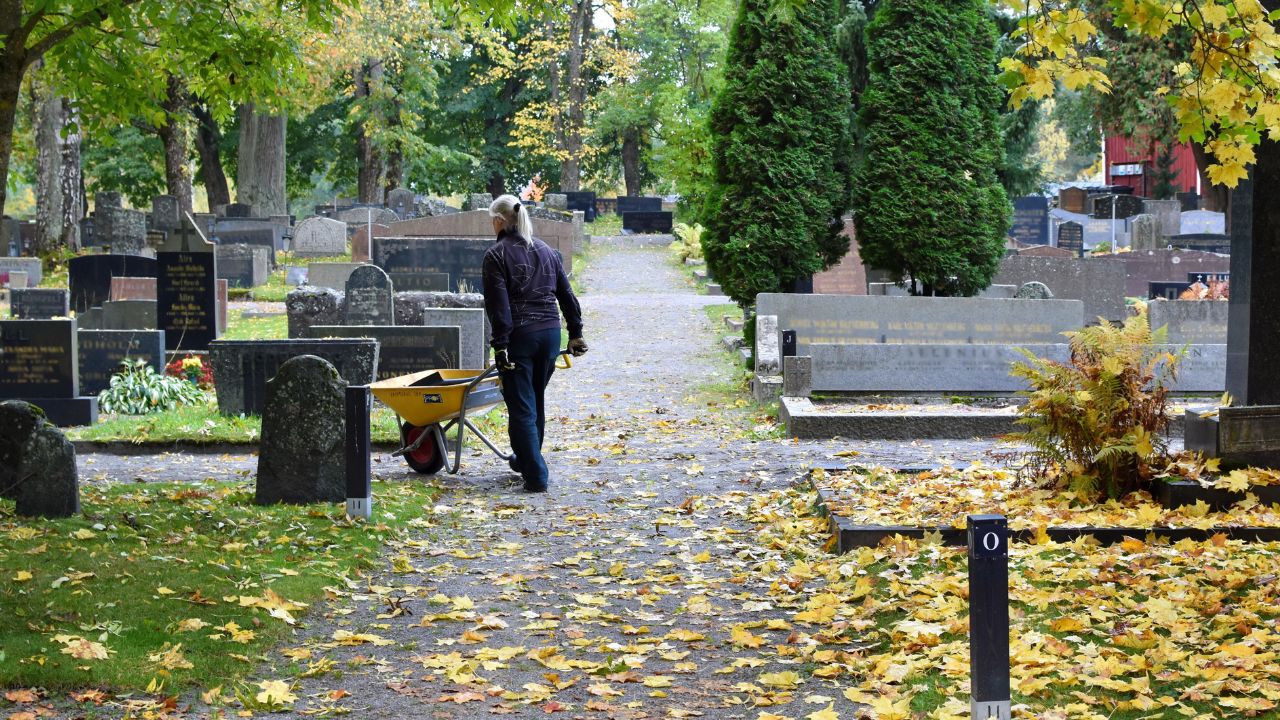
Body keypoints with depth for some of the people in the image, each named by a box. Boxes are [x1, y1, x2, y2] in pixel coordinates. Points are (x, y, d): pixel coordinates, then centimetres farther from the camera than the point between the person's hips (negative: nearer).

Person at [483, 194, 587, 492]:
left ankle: (536, 475, -6)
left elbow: (498, 303, -14)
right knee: (536, 401, 21)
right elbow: (566, 295, 15)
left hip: (519, 336, -6)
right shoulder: (547, 251, 13)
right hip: (550, 332, 6)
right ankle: (526, 459, 35)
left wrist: (501, 345, -15)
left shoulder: (497, 255, -6)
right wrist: (576, 333, 20)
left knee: (521, 408, -2)